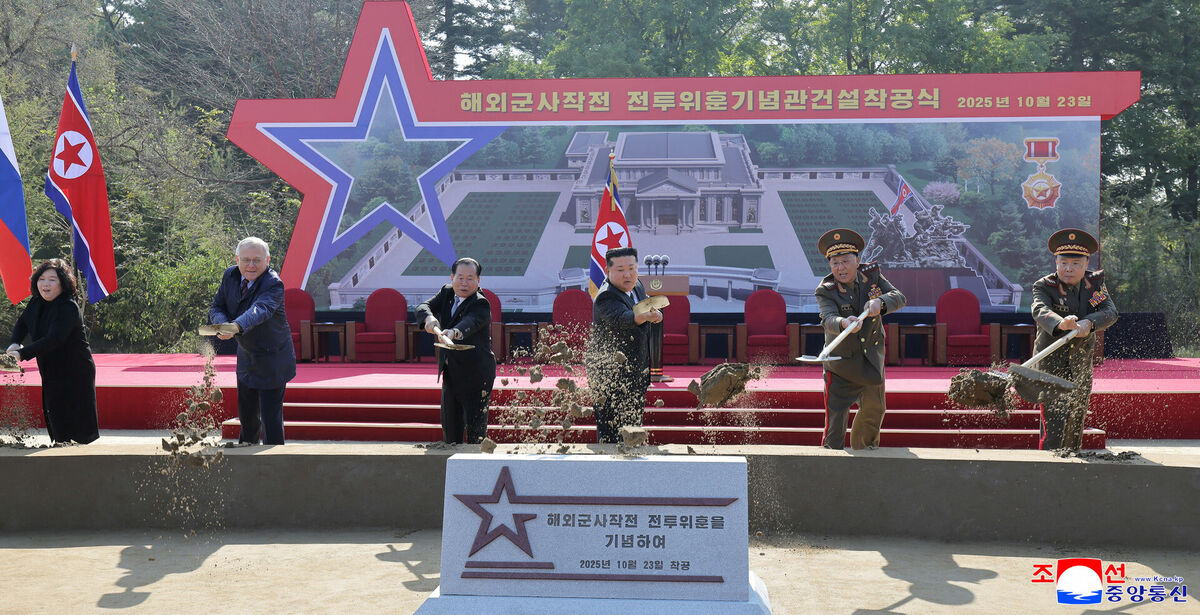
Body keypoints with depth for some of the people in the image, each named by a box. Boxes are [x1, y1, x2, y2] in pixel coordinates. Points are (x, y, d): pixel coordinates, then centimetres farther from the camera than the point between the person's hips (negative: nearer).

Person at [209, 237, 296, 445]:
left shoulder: (274, 285, -26)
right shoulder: (230, 276, -4)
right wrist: (223, 323, -26)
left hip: (272, 361, -7)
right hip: (246, 356, 7)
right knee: (247, 414, 23)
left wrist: (236, 327, -61)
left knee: (270, 418, -6)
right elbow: (216, 307, -3)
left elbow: (260, 310, -43)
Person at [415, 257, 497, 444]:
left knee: (475, 429, -7)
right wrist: (429, 318, -35)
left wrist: (453, 332, -60)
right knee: (449, 426, 18)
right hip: (450, 374, 7)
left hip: (475, 375, -7)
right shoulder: (446, 293, 3)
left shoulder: (481, 304, -17)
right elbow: (422, 307, -11)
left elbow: (469, 323, -38)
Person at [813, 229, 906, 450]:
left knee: (874, 409, 23)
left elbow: (899, 298, -14)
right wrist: (844, 323, -57)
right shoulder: (826, 291, -18)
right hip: (841, 363, -5)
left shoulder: (872, 274, -6)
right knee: (835, 420, -13)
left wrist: (879, 302, -36)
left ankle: (863, 448, 48)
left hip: (872, 358, 5)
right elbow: (828, 320, -34)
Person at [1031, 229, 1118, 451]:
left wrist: (1089, 323, -35)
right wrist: (1060, 324, -55)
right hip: (1051, 364, -4)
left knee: (1076, 425, 13)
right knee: (1054, 427, -12)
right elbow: (1040, 311, -33)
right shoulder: (1044, 286, -13)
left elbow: (1110, 312, -13)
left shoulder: (1095, 282, 0)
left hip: (1081, 365, 5)